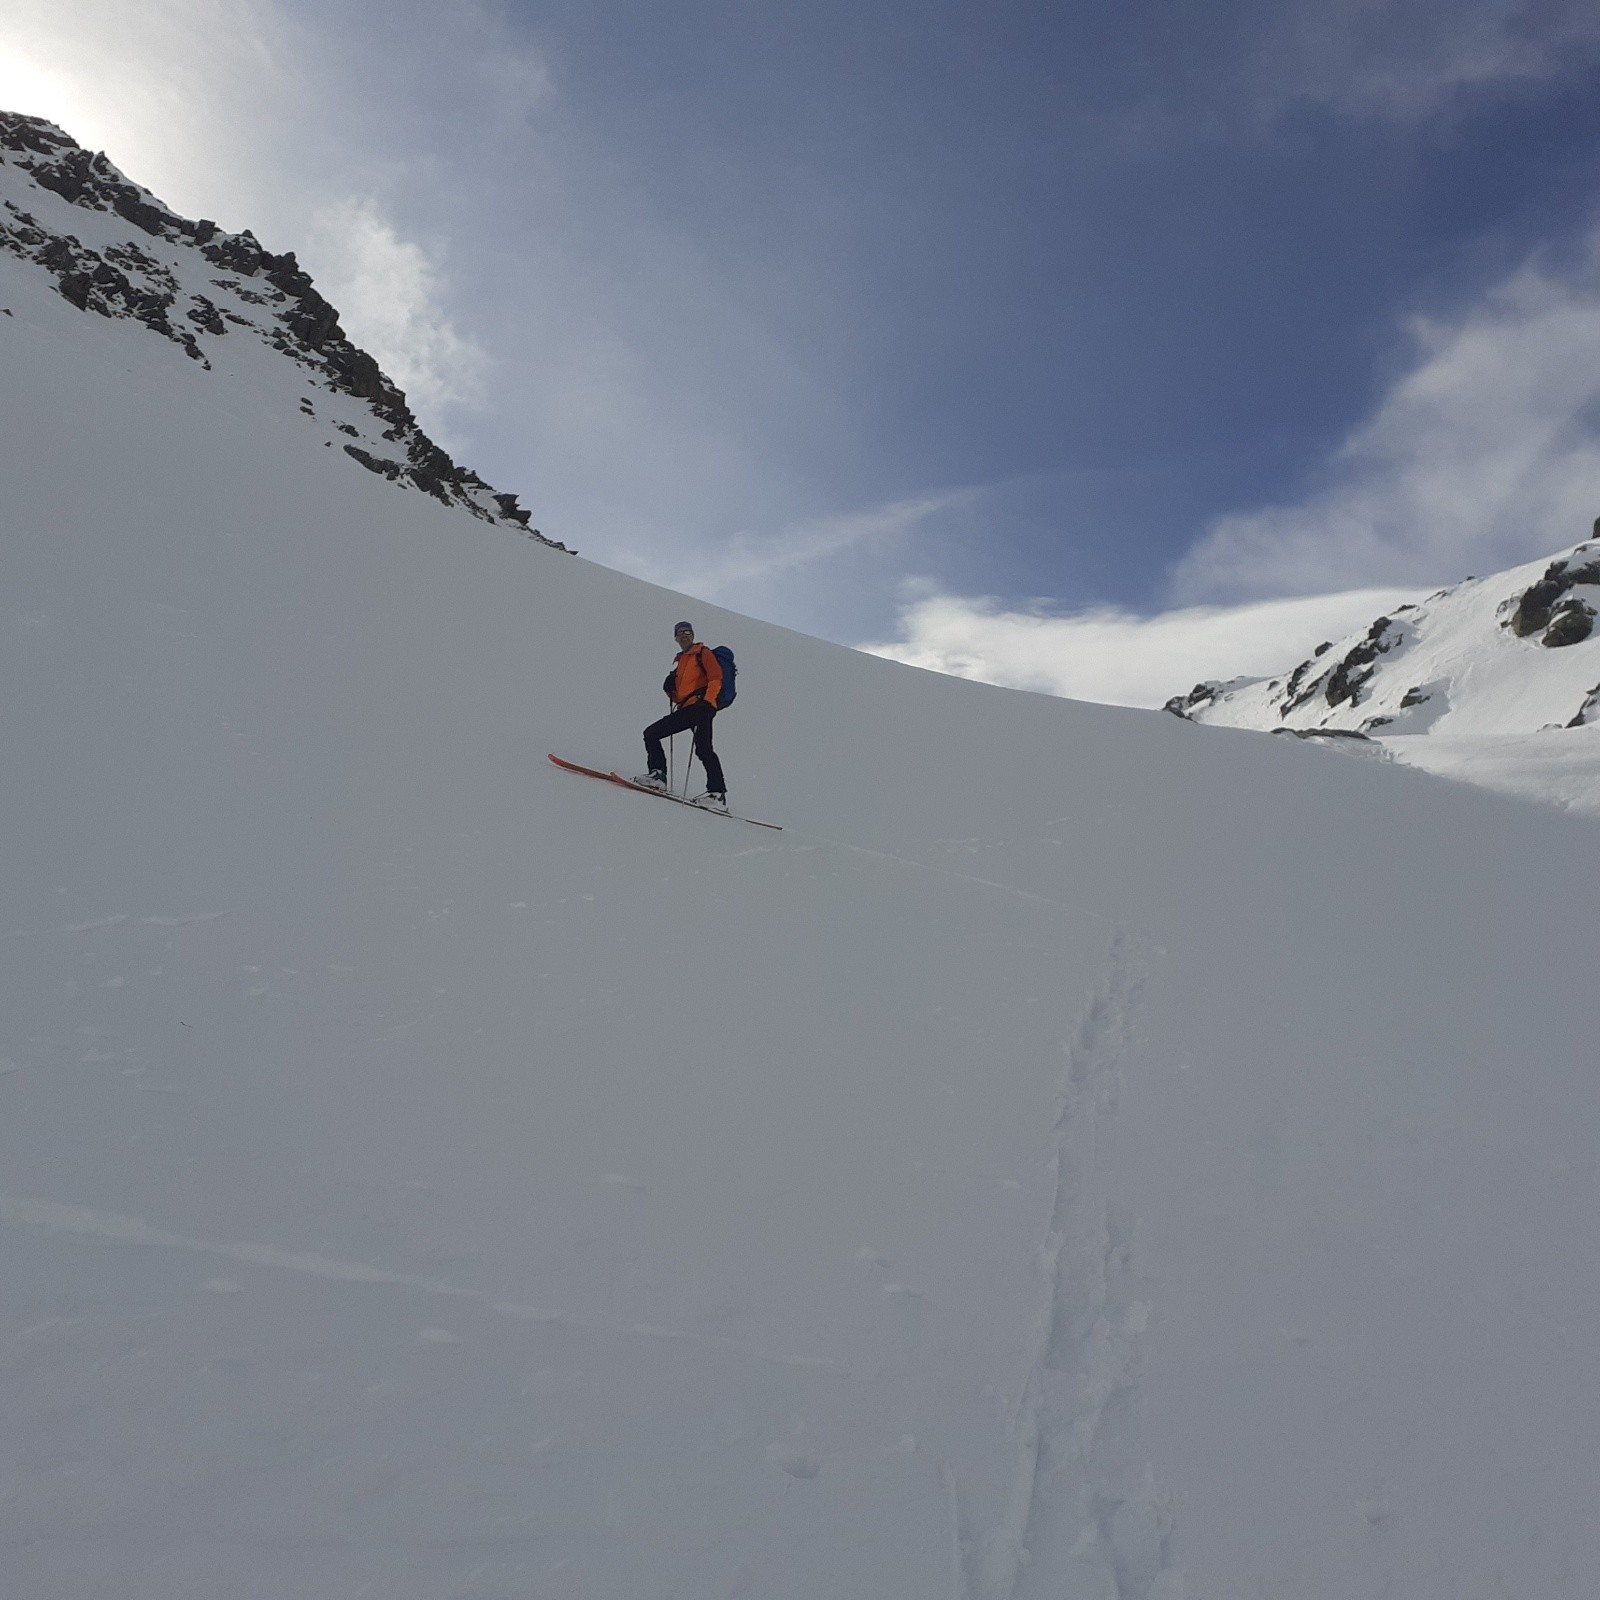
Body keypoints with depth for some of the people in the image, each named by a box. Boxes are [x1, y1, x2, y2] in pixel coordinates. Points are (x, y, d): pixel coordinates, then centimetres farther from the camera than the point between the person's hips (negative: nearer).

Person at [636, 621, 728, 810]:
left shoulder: (702, 653, 6)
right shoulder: (679, 659, 27)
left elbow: (716, 678, -7)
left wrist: (707, 701, -20)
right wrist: (670, 689, 7)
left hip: (701, 707, -8)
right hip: (684, 709, 8)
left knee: (703, 748, -23)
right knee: (651, 733, 2)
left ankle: (718, 794, -28)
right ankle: (658, 774, -5)